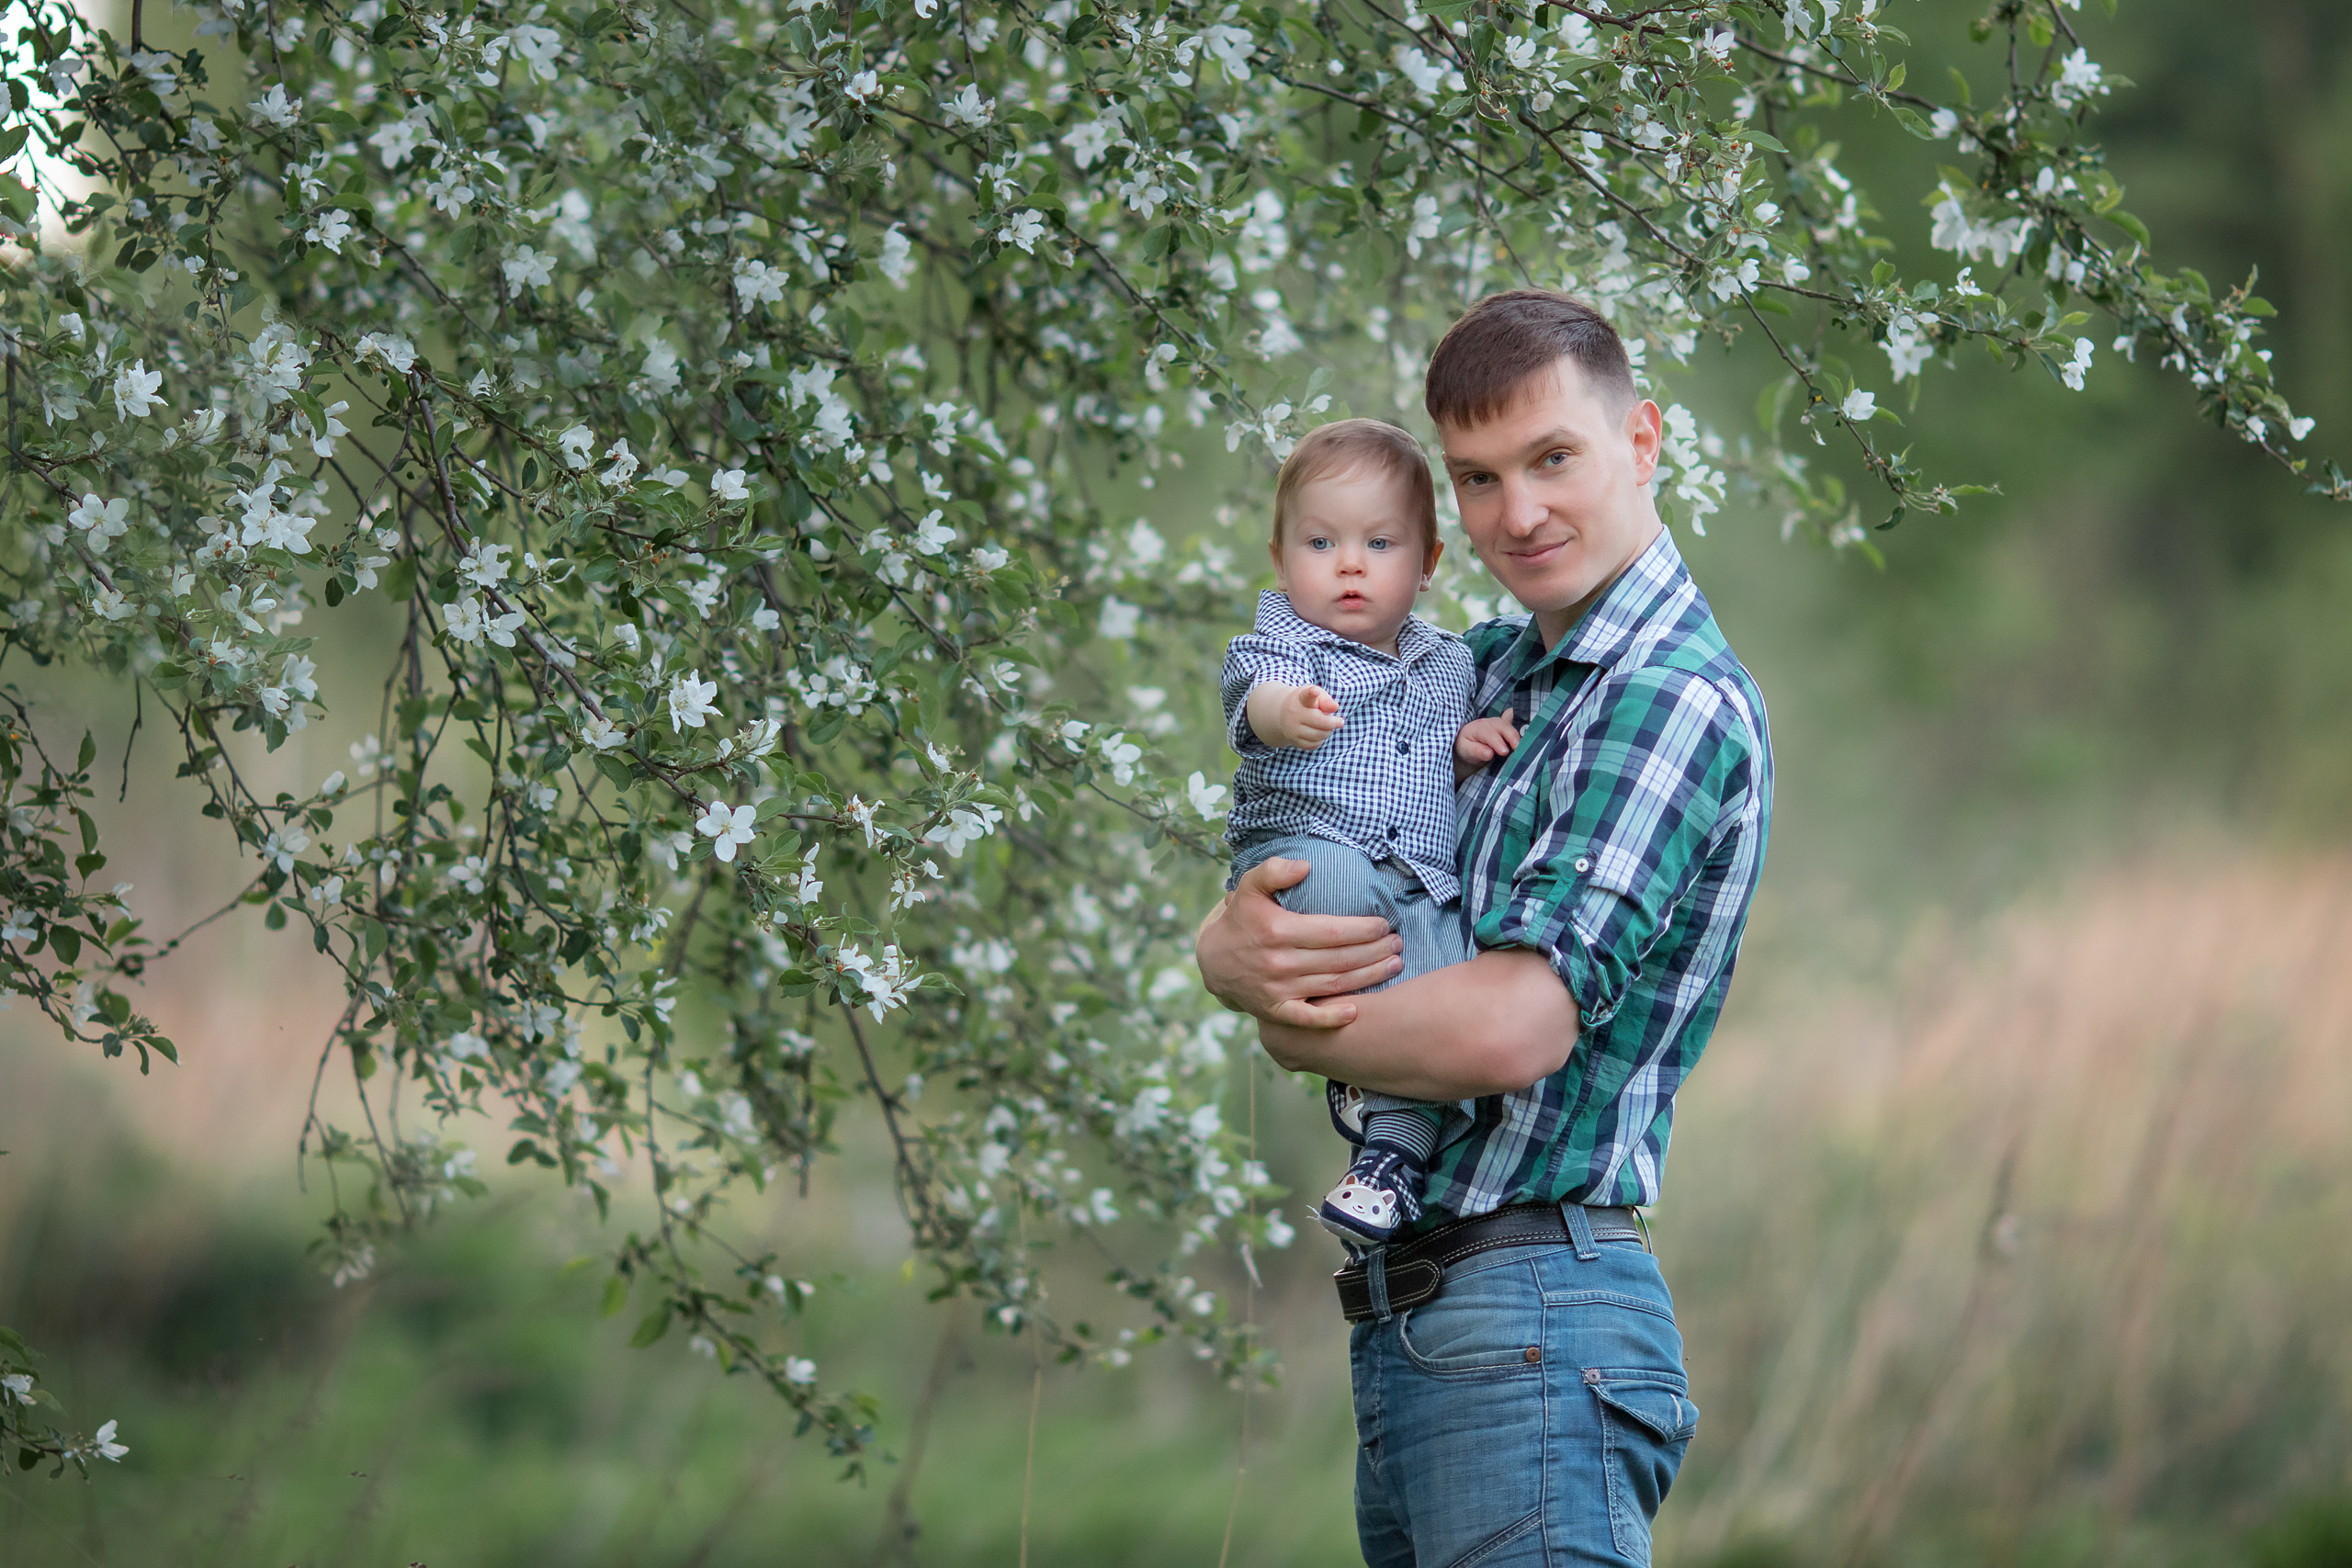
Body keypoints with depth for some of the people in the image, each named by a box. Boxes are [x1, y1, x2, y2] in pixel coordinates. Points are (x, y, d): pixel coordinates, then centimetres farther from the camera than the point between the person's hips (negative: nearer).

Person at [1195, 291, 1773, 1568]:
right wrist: (1241, 949, -10)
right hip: (1399, 1315, 8)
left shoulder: (1678, 703, -11)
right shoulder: (1477, 671, 17)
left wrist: (1293, 1028, -3)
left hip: (1528, 1323, -8)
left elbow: (1512, 1029, -21)